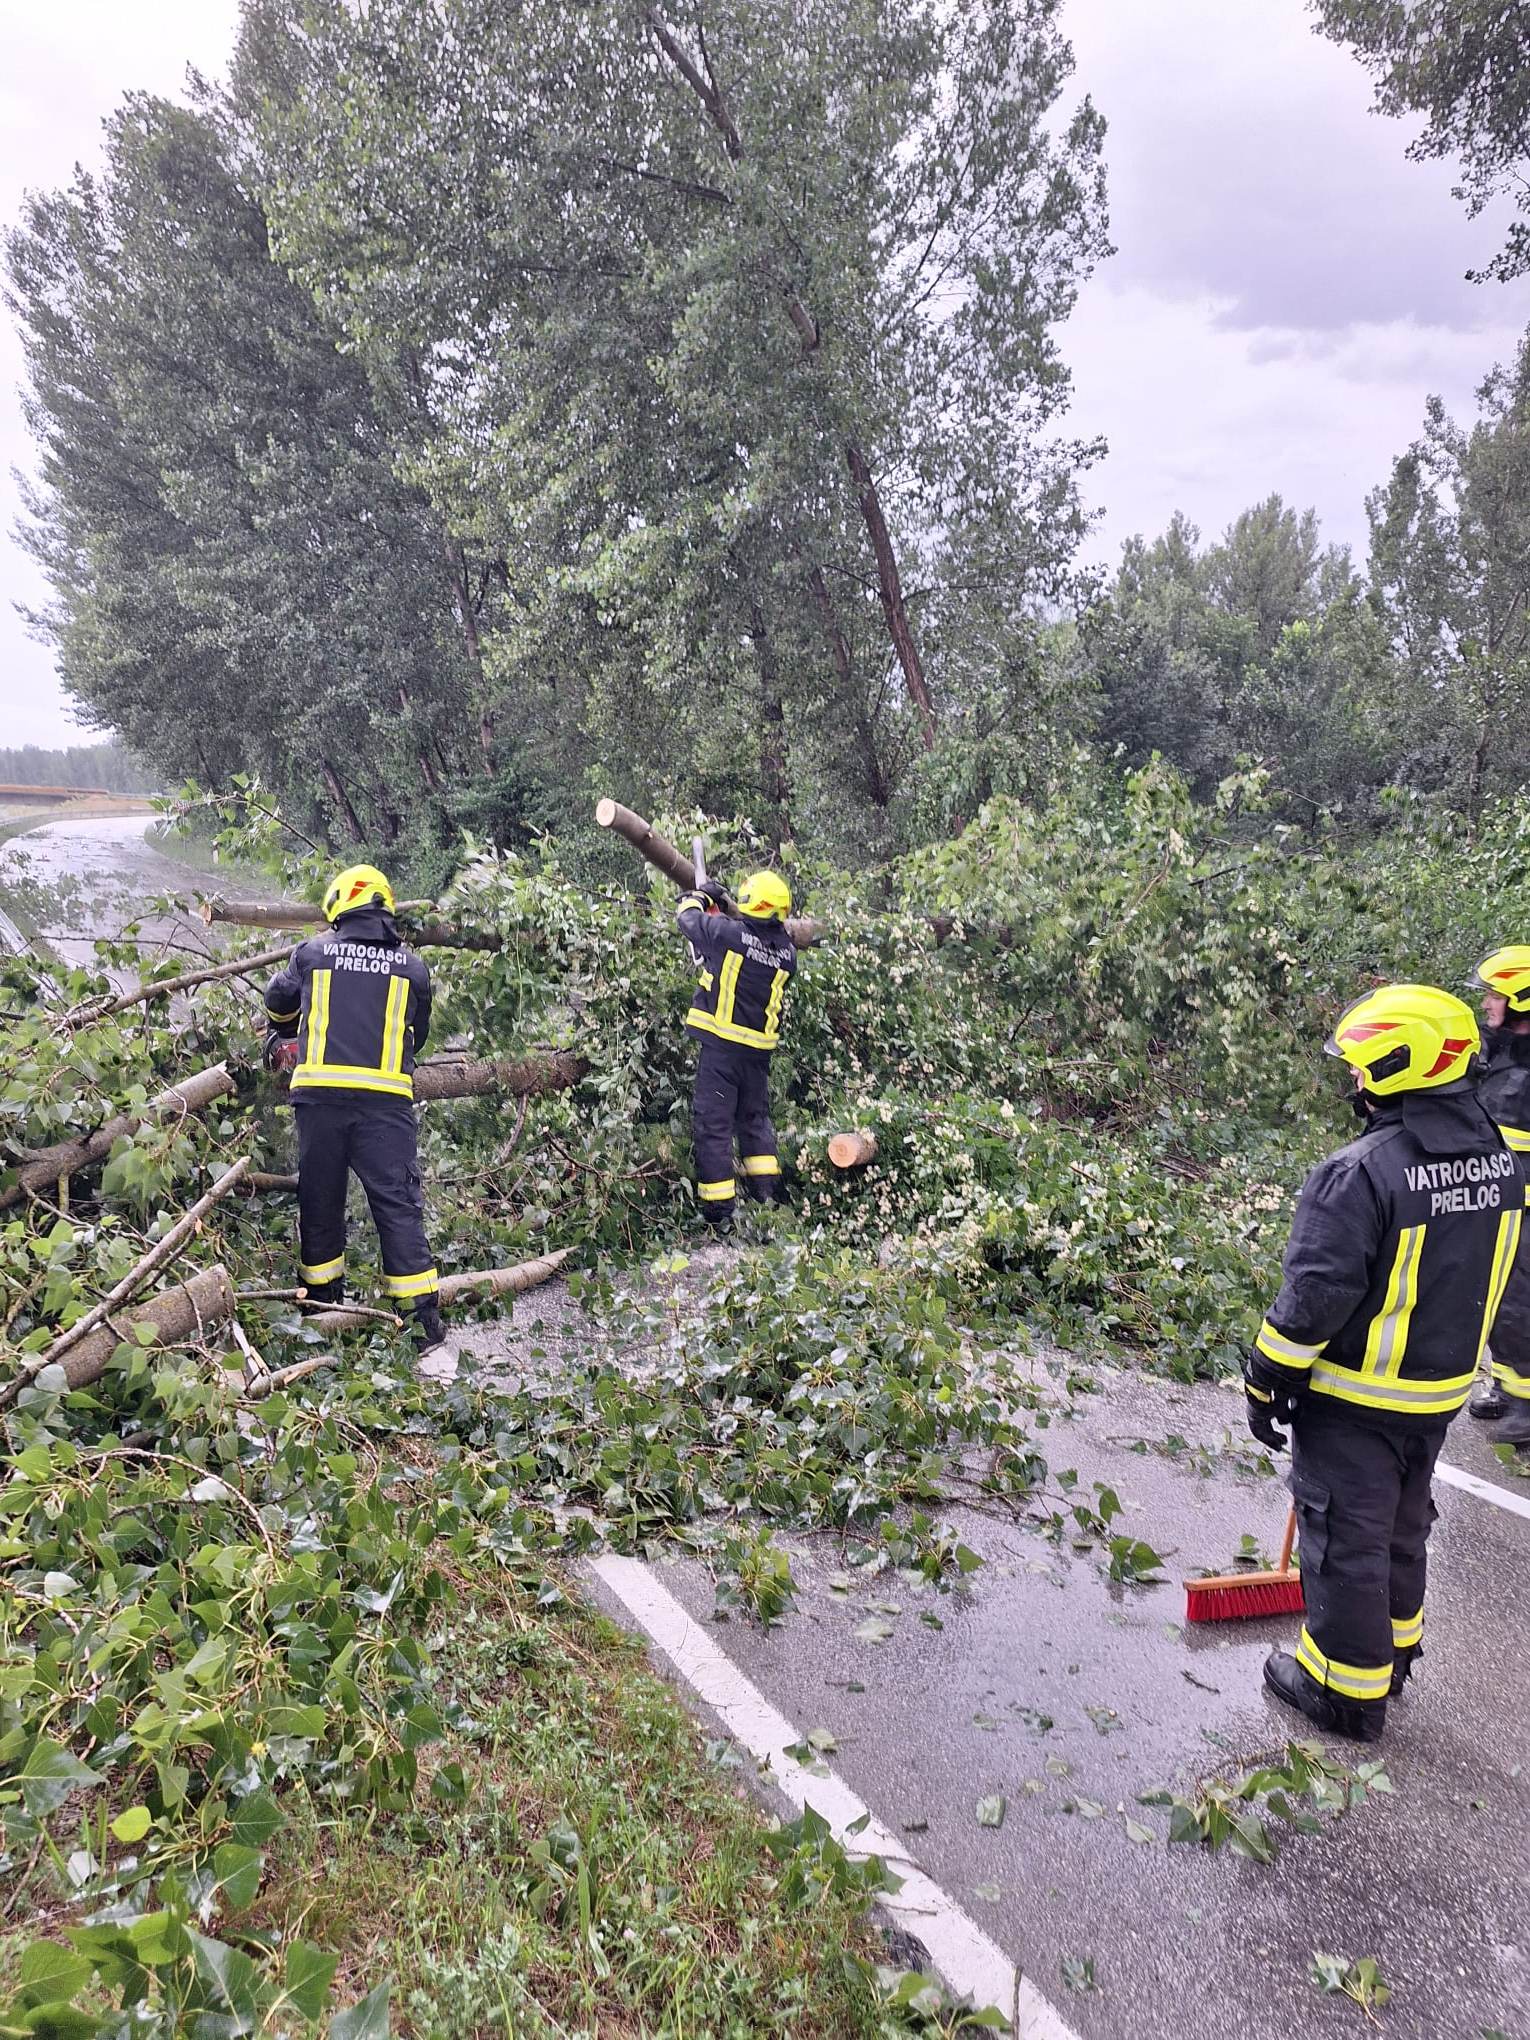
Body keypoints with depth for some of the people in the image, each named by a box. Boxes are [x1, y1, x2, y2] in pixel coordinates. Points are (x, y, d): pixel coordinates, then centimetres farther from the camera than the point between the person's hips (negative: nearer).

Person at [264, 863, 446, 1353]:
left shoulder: (313, 952, 10)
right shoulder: (412, 967, 9)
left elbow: (278, 999, 28)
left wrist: (284, 1033, 49)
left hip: (319, 1092, 1)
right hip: (386, 1097, -1)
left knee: (320, 1199, 14)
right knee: (398, 1203, 0)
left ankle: (322, 1300, 24)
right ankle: (422, 1315, -2)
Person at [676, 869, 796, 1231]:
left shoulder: (728, 932, -14)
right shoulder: (787, 951, 1)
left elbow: (688, 917, 3)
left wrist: (700, 895, 24)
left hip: (722, 1043, -5)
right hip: (760, 1048, 5)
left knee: (712, 1124, 0)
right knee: (755, 1118, 23)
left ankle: (719, 1211, -1)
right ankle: (767, 1191, 20)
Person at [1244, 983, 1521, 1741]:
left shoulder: (1359, 1174, -27)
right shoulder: (1499, 1162, -3)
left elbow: (1314, 1298, -24)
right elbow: (1479, 1277, 9)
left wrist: (1267, 1384, -11)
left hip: (1354, 1401, -7)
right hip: (1438, 1393, 7)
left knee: (1346, 1540, 8)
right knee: (1402, 1528, 25)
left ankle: (1348, 1692, 22)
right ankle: (1391, 1652, 42)